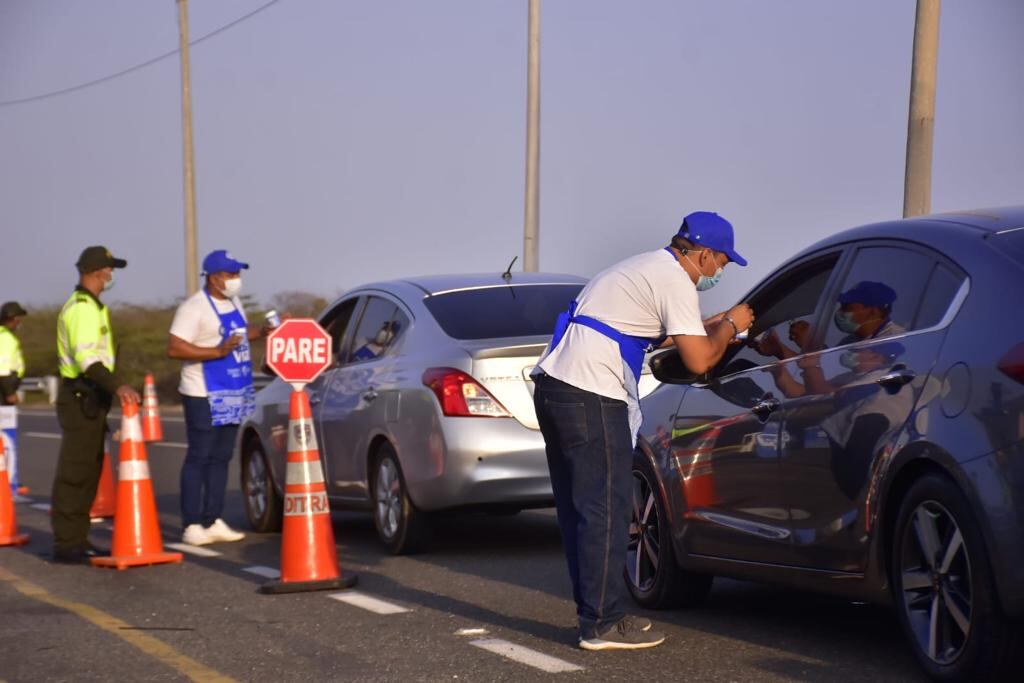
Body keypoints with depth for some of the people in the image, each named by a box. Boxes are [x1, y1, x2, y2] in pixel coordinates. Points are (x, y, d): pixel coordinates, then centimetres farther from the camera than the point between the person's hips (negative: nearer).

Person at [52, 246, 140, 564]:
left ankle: (77, 539, 18)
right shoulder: (82, 308, -14)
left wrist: (110, 389, 25)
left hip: (89, 398, 11)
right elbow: (86, 358, -26)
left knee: (88, 471, 13)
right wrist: (116, 385, -35)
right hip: (80, 397, -11)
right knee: (74, 472, -10)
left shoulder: (91, 306, 19)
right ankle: (66, 544, -10)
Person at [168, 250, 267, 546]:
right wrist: (218, 351, -25)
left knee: (220, 458, 11)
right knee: (198, 458, -6)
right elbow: (174, 348, -20)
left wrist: (261, 332, 13)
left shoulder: (234, 303, 13)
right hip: (204, 396, -8)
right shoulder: (194, 307, -14)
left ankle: (214, 521, 16)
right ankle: (192, 526, -4)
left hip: (233, 394, 8)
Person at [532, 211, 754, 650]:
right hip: (590, 397, -10)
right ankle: (602, 625, -3)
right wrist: (729, 326, 7)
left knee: (578, 508, 14)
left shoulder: (649, 268, 23)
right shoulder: (674, 281, -7)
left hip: (552, 384, 10)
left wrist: (708, 327, 32)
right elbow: (699, 360, -11)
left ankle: (595, 612, 21)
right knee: (604, 510, -6)